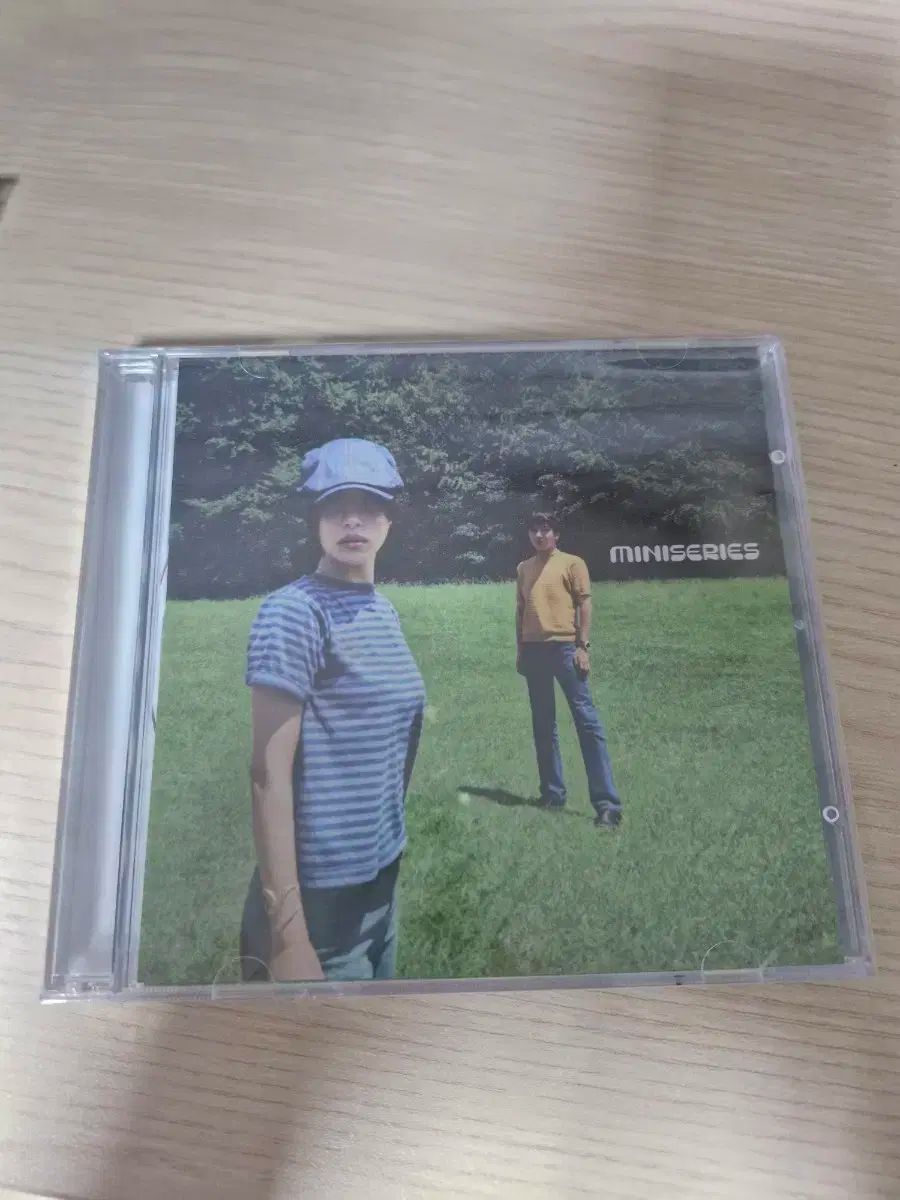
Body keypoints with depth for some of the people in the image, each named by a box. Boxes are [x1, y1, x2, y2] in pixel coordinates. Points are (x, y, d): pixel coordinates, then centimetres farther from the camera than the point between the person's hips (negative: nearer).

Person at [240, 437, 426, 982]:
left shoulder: (385, 611, 6)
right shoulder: (293, 612, -16)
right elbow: (270, 773, -18)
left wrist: (387, 863, 14)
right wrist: (286, 926, -19)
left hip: (381, 879, 8)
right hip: (320, 893, -7)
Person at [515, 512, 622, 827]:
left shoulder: (572, 563, 3)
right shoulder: (523, 569, 16)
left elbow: (584, 604, -2)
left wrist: (583, 646, -10)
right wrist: (519, 649, 12)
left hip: (564, 647, -5)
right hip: (534, 649, 5)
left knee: (586, 720, -8)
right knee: (543, 725, 8)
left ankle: (607, 803, -9)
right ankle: (552, 793, 17)